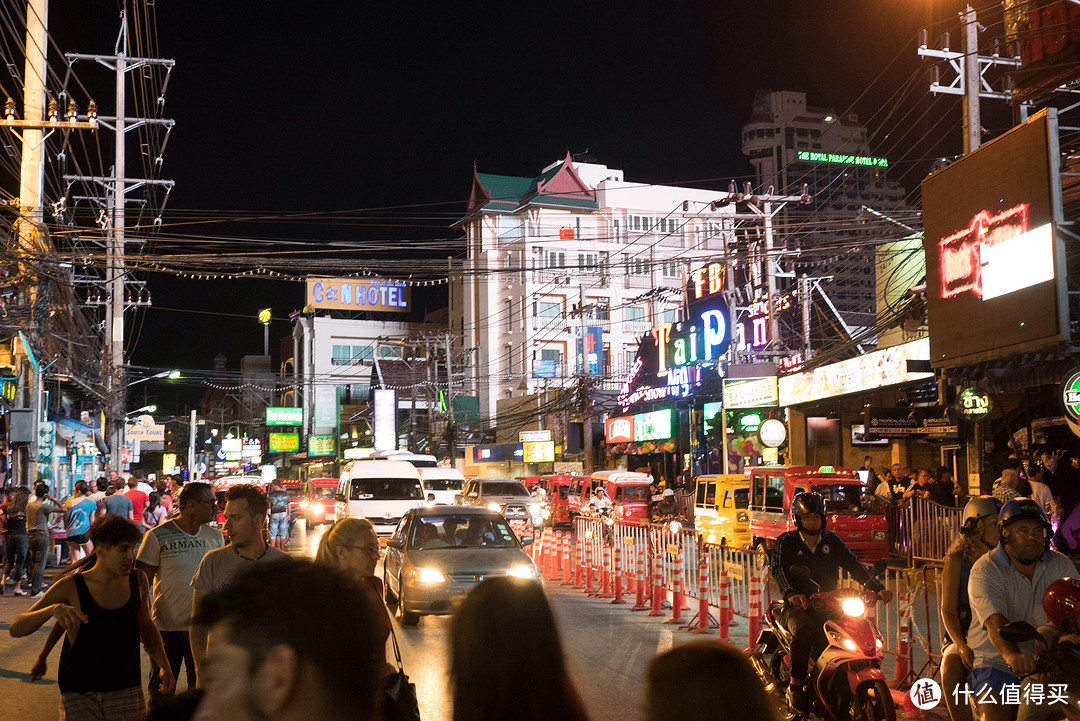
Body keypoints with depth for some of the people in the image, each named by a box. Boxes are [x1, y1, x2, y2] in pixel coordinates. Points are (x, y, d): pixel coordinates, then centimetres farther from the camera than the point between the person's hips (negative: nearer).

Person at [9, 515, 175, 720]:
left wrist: (164, 665, 6)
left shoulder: (138, 581, 2)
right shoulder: (71, 587, -8)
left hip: (127, 695, 3)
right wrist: (54, 609, -31)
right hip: (79, 697, -3)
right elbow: (16, 629, -13)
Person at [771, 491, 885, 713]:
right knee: (804, 629, -35)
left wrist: (875, 586, -18)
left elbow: (853, 564, 0)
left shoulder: (831, 541, 12)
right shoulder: (786, 541, 1)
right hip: (796, 606, -4)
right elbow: (778, 568, -16)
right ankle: (795, 687, -24)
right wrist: (791, 593, -37)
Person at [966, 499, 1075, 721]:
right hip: (995, 663, -4)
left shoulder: (1061, 566, 7)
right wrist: (1012, 654, -44)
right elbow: (995, 621, -24)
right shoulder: (985, 570, -8)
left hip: (1045, 664, 4)